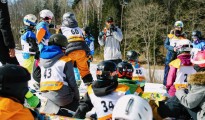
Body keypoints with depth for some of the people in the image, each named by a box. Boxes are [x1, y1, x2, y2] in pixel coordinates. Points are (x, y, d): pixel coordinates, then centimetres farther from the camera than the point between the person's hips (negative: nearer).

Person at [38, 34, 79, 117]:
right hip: (63, 99, -6)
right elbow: (72, 82, -4)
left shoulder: (41, 60, 11)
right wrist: (77, 98, 10)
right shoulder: (65, 61, -5)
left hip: (46, 98, 6)